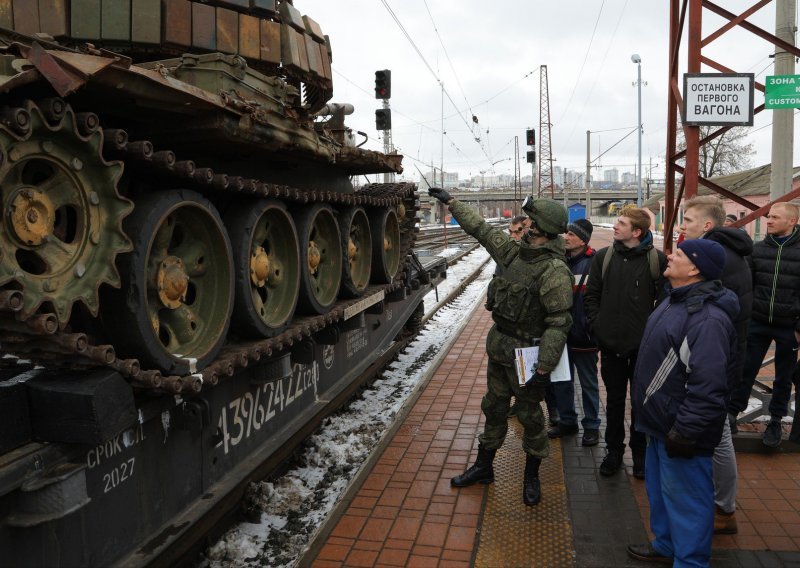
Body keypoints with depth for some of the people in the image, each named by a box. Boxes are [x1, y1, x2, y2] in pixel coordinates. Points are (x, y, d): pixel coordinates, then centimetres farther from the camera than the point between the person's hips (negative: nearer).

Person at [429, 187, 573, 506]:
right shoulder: (515, 252, 2)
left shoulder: (555, 270, -21)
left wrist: (544, 368, -25)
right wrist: (451, 202, 19)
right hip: (499, 348, 8)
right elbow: (481, 229, 14)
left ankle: (531, 476, 31)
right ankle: (483, 467, 36)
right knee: (493, 408, 19)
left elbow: (559, 323, -23)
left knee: (530, 415, 9)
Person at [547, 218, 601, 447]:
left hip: (582, 335, -6)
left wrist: (591, 327, -20)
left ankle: (591, 425, 26)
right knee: (561, 380, 16)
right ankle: (567, 421, 33)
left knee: (588, 383, 11)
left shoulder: (594, 263, -14)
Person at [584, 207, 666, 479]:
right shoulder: (603, 256, 1)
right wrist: (597, 326, -2)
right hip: (611, 343, 2)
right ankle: (614, 450, 28)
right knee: (614, 400, 13)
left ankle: (640, 451, 28)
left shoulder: (657, 259, -6)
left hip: (643, 345, -2)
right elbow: (591, 295, 5)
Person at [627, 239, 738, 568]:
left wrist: (685, 430, -24)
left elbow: (708, 385, -29)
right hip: (659, 423, 10)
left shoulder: (708, 318, -26)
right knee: (660, 488, 24)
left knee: (684, 498, 5)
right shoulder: (675, 300, 7)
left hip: (680, 430, -10)